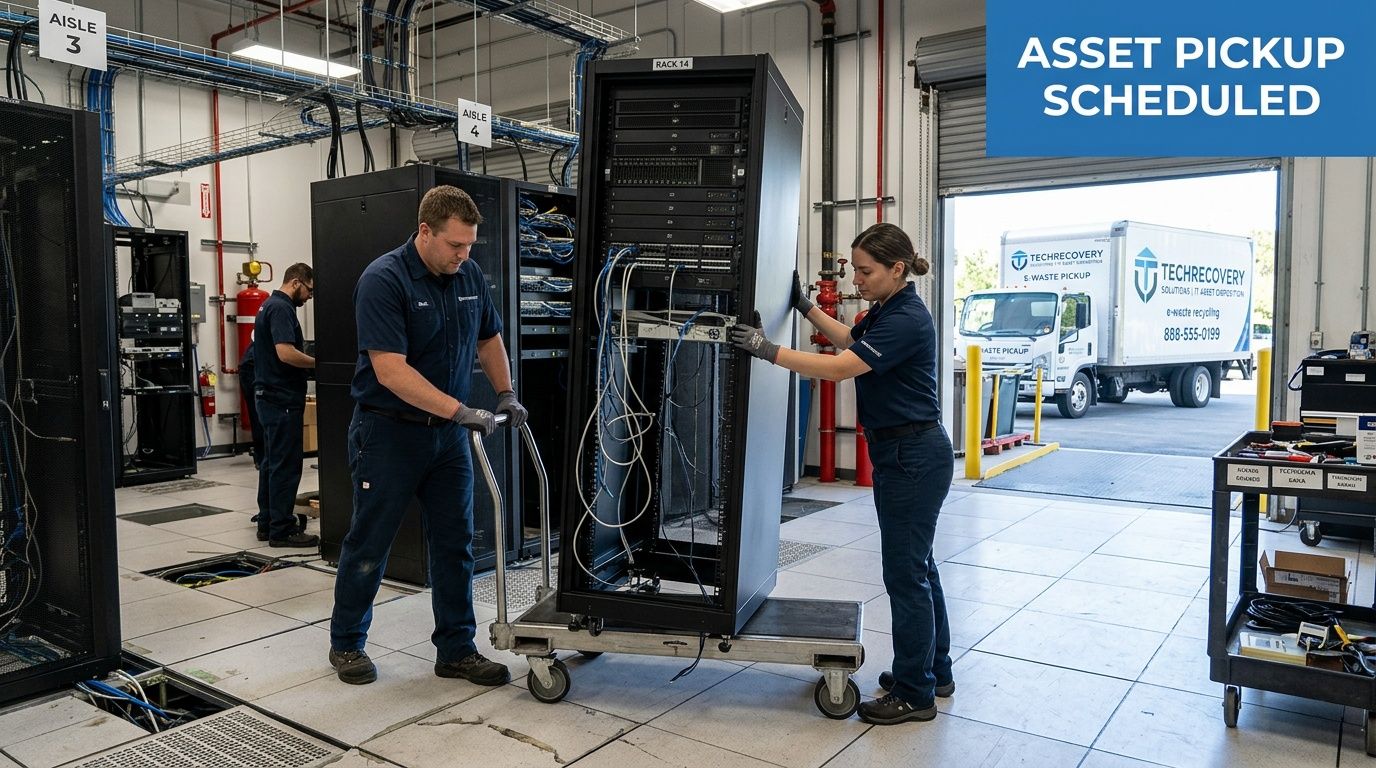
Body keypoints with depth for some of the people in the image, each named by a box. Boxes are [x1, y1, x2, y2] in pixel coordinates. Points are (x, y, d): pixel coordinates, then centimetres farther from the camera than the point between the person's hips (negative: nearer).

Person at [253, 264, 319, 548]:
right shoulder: (281, 308, -15)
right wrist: (318, 362, -14)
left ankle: (267, 523, 19)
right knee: (285, 466, -6)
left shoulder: (271, 305, 17)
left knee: (272, 463, 13)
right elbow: (286, 353, -26)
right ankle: (282, 530, -1)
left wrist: (309, 363, 15)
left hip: (270, 397, 11)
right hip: (282, 399, -11)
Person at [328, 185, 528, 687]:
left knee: (455, 544, 7)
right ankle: (346, 643, 27)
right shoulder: (383, 280, -18)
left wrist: (505, 394, 8)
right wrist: (461, 410, -27)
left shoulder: (469, 275, 3)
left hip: (447, 434, 6)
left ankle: (457, 650, 18)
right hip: (389, 432, -6)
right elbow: (390, 369, -25)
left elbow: (489, 338, 19)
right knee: (369, 543, 8)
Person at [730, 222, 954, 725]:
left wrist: (767, 350, -27)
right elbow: (853, 341, 29)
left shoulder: (906, 320, -21)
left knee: (905, 572, -1)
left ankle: (915, 695, 12)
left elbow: (839, 368, -28)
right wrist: (805, 307, 26)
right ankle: (935, 673, 32)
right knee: (916, 566, 18)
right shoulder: (886, 311, 9)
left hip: (914, 456, -10)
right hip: (902, 452, 10)